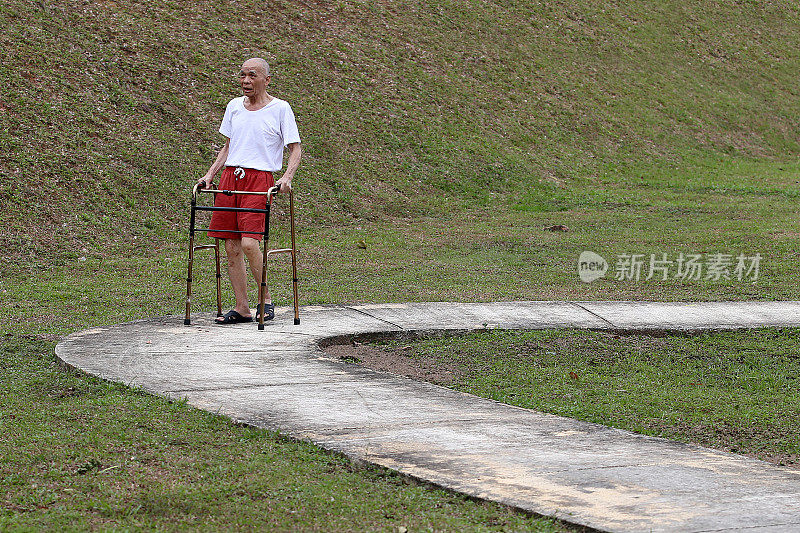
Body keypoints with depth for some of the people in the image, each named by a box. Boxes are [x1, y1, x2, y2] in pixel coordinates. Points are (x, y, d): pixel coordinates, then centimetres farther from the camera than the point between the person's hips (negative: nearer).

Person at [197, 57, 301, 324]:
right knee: (232, 247, 1)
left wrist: (286, 177, -14)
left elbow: (295, 149, 1)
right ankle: (241, 308, 8)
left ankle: (266, 300, 0)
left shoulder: (280, 109, 0)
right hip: (230, 176, 5)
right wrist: (210, 174, 13)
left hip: (260, 179, -5)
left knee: (249, 243, -17)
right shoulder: (234, 106, 14)